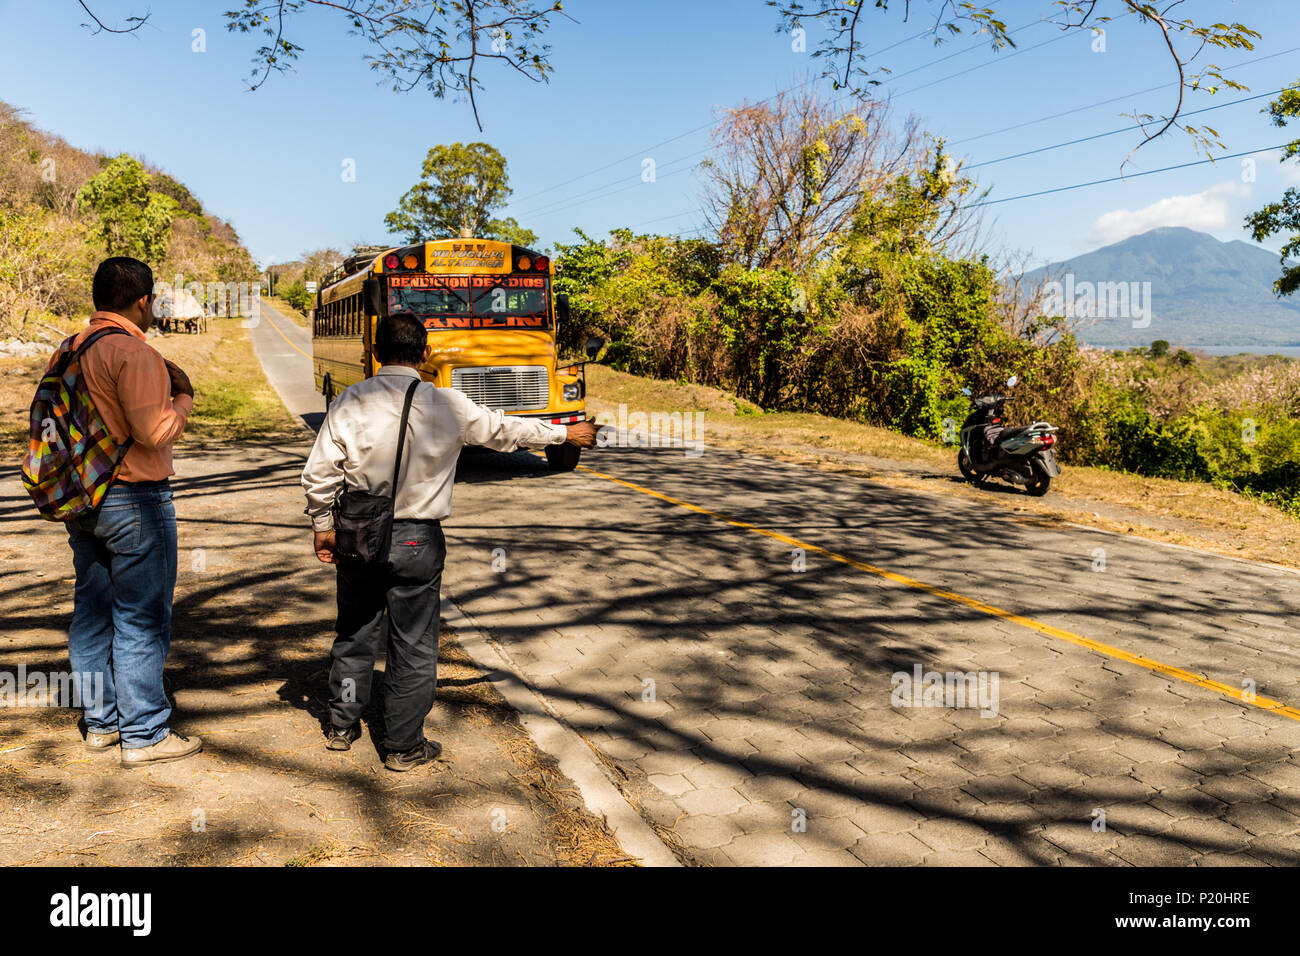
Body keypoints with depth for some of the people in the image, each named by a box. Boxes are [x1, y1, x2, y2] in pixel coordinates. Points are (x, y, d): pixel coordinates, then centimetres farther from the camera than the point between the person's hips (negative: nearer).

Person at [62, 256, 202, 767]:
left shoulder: (71, 349, 9)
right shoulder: (133, 352, -18)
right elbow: (153, 432, -23)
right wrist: (183, 398, -4)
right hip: (134, 501, -9)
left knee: (92, 612, 15)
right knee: (141, 619, -1)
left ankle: (100, 722, 27)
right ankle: (144, 735, 7)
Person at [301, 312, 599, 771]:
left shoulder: (350, 402, -6)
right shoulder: (446, 405, -9)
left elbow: (318, 474, -4)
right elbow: (504, 429, 4)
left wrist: (323, 527, 11)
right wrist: (566, 433, 18)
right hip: (415, 542, -3)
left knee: (354, 634, 20)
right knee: (413, 645, 10)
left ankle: (342, 725, 36)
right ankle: (404, 746, 20)